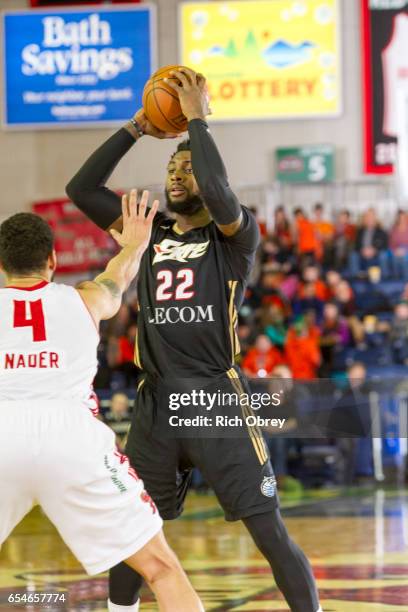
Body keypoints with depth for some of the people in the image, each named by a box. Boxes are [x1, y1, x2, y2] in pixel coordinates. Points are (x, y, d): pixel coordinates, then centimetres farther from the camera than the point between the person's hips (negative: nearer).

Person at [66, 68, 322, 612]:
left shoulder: (235, 235, -1)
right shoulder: (151, 233, 13)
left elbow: (217, 192, -24)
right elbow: (81, 189, 9)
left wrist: (198, 120, -14)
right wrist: (135, 129, 5)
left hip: (217, 399, -5)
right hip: (156, 403, 5)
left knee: (270, 531, -6)